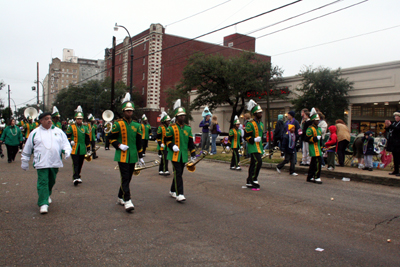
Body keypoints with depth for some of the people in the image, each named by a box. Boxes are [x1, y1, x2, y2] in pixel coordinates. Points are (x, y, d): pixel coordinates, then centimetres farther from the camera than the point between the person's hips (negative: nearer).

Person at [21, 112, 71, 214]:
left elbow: (66, 144, 9)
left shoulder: (58, 131, 9)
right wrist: (24, 162, 16)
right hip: (41, 163, -2)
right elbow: (27, 149, 13)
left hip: (55, 163, 3)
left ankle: (47, 196, 41)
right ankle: (43, 204, -6)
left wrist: (67, 151, -13)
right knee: (43, 183, -8)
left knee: (51, 182, 16)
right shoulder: (35, 133, 5)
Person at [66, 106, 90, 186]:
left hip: (82, 149, 4)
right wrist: (70, 141, -13)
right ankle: (75, 178, -14)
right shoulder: (71, 127, 3)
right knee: (75, 163, -10)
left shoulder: (85, 128, 12)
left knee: (80, 164, 10)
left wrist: (88, 148, 13)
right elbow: (67, 136, 7)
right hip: (74, 149, -3)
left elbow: (87, 139, 15)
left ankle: (77, 176, 24)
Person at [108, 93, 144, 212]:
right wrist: (119, 145, -15)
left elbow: (139, 142, 13)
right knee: (125, 178, -10)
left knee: (128, 178, 12)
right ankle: (127, 201, -8)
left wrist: (141, 157, 13)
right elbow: (111, 137, 1)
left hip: (133, 156, 5)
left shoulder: (137, 125, 10)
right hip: (122, 155, -5)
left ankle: (120, 197, 28)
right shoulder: (118, 124, -3)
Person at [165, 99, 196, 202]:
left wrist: (193, 154, 9)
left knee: (178, 173, 13)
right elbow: (167, 139, 1)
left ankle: (172, 191, 29)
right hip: (175, 155, -5)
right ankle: (179, 194, -9)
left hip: (184, 155, 5)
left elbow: (190, 142, 13)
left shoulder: (188, 129, 10)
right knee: (178, 174, -10)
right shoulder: (171, 128, -3)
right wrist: (172, 146, -17)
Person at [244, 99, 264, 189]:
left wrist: (262, 147, 21)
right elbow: (246, 136, -11)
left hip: (258, 147, 9)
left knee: (253, 164, 11)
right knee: (258, 162, -20)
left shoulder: (261, 124, 17)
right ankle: (253, 180, -10)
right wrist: (254, 140, -22)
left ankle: (249, 182, 19)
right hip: (253, 147, -9)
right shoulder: (250, 124, -11)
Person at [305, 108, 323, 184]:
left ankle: (310, 177, 18)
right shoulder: (310, 129, -10)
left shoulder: (319, 129, 20)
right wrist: (316, 138, -21)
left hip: (317, 147, 10)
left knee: (313, 163, 12)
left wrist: (321, 149, 25)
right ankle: (317, 178, -10)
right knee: (317, 162, -14)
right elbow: (307, 138, -18)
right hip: (313, 147, -10)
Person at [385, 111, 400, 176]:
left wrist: (390, 125, -23)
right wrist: (386, 126, -1)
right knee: (395, 157, 12)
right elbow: (388, 130, 16)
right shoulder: (394, 122, 15)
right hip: (393, 143, 8)